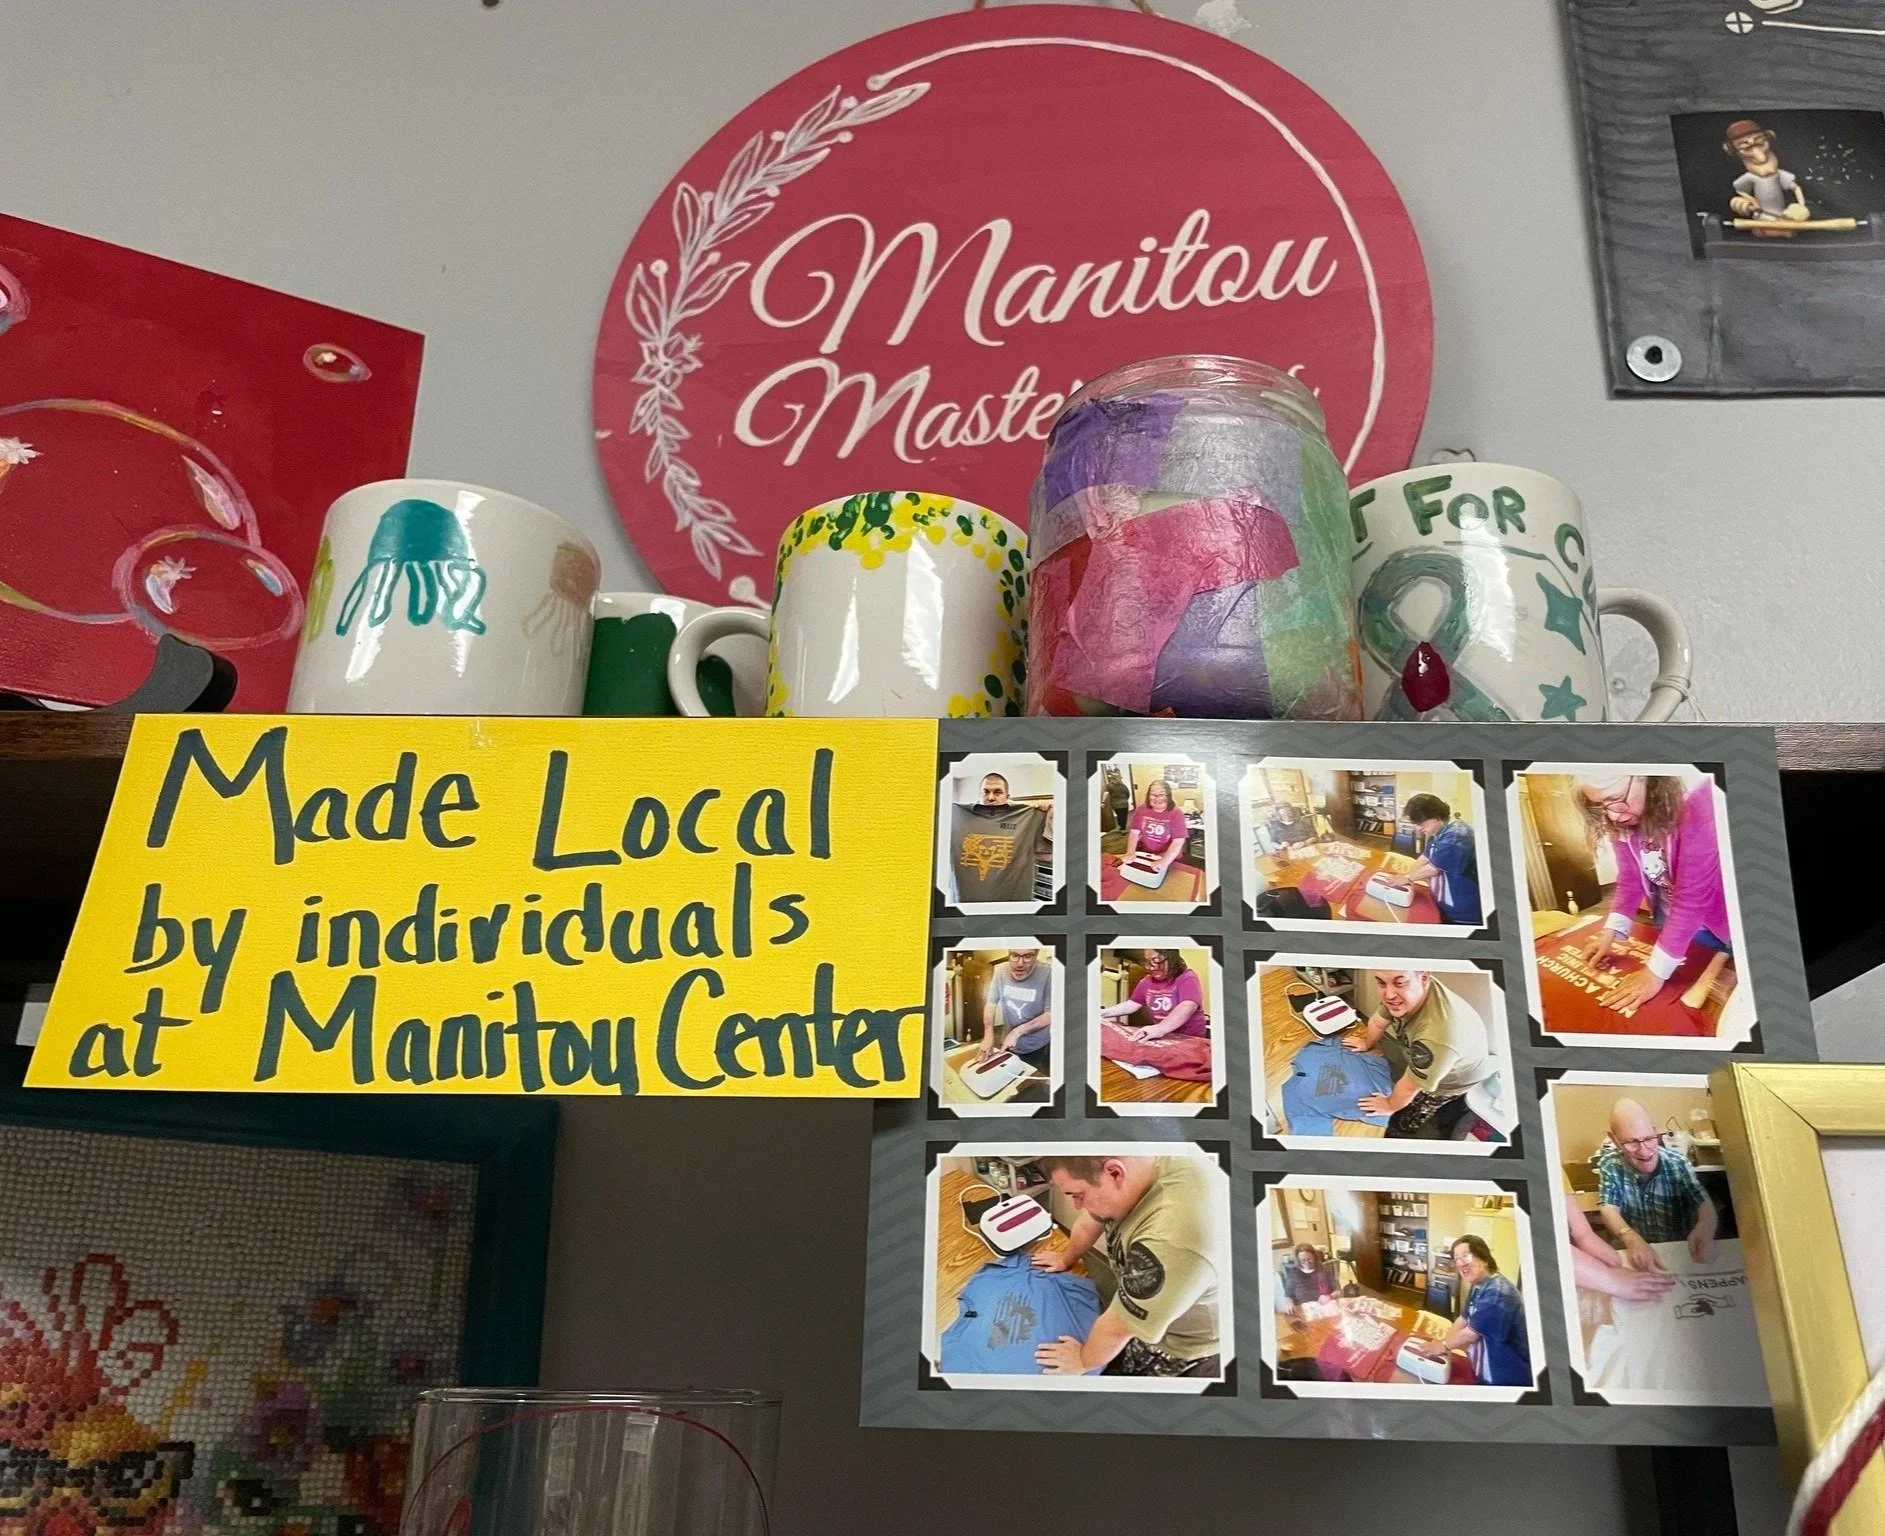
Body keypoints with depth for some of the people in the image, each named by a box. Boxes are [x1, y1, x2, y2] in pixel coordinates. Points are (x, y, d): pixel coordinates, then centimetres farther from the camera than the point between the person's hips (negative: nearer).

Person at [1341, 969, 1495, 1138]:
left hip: (1458, 1080, -6)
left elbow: (1411, 1086, -27)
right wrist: (1367, 1044, 18)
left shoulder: (1439, 1035, -47)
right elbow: (1379, 1021, -2)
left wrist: (1390, 1106, -8)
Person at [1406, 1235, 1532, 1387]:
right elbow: (1464, 1318, 13)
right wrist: (1443, 1342, 1)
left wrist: (1443, 1346, -8)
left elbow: (1472, 1333, -22)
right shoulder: (1477, 1287, 4)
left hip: (1508, 1378, -9)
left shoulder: (1497, 1293, -28)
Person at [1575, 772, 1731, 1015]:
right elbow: (1630, 881, -6)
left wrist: (1656, 971, -34)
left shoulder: (1697, 801, -34)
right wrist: (1609, 933, -22)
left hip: (1718, 925, -5)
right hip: (1672, 926, 5)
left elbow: (1692, 896, -34)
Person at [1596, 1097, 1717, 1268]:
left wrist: (1704, 1230, -37)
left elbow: (1704, 1203, -13)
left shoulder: (1677, 1163, -9)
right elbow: (1609, 1209, -13)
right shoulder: (1610, 1164, -8)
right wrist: (1632, 1240, -35)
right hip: (1635, 1253, -1)